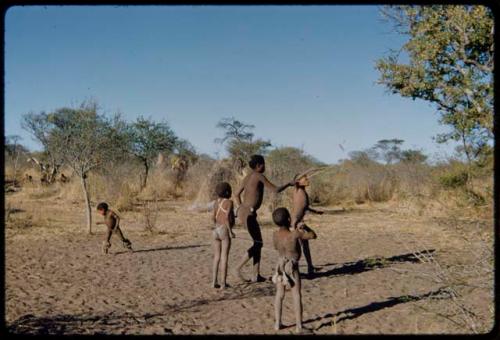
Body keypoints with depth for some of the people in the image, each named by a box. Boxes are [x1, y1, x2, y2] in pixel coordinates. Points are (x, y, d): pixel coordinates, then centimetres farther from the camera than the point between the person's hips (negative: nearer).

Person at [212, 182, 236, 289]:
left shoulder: (216, 202, 11)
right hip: (225, 231, -6)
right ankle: (223, 283, -1)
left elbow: (214, 218, 15)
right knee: (224, 257, -3)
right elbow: (227, 217, -20)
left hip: (216, 231, 6)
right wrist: (230, 231, -17)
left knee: (216, 257, 10)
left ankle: (214, 281, 8)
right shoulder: (229, 202, -9)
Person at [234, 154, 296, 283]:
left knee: (258, 243, 12)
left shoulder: (247, 177, 16)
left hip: (242, 211, 9)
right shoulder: (259, 176, -10)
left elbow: (237, 195, 23)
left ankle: (256, 275, 14)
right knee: (258, 243, 0)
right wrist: (289, 184, 7)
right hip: (248, 214, -9)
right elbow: (275, 190, -8)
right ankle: (239, 268, -2)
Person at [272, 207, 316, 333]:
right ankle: (299, 326, 3)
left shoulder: (275, 235, -8)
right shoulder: (296, 234, -22)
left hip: (280, 266, 5)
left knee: (279, 294, 15)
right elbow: (313, 235, -11)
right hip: (292, 268, -5)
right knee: (296, 296, 2)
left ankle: (277, 323, 21)